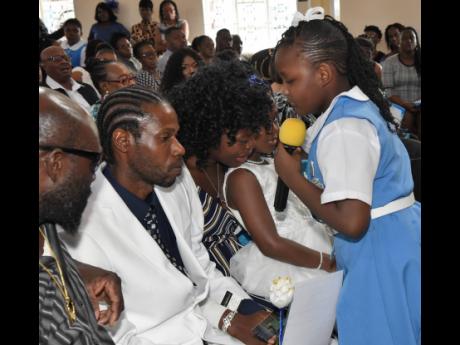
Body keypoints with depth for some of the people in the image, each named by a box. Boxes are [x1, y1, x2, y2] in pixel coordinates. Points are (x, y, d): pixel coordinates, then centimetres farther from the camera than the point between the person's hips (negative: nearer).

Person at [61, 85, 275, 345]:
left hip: (204, 309, 6)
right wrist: (224, 320, -18)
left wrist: (245, 308, -10)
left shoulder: (178, 180, -7)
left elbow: (199, 266, 6)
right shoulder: (84, 231, -26)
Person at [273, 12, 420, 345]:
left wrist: (292, 176, -19)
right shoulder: (358, 106, 8)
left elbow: (351, 222, -30)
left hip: (379, 250, -9)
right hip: (394, 239, 9)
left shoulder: (343, 128, -22)